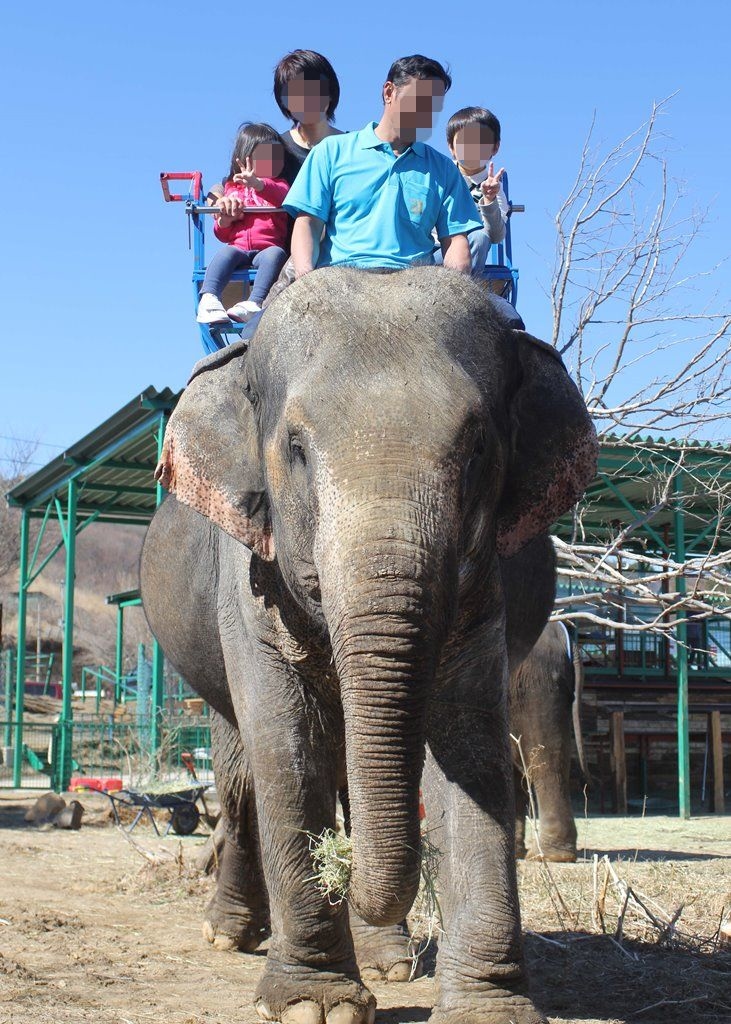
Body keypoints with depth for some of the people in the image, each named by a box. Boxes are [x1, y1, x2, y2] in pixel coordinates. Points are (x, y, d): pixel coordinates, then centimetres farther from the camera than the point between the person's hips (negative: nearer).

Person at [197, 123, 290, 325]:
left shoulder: (278, 185, 16)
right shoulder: (232, 189, 22)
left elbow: (283, 197, -15)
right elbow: (223, 236, 21)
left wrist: (259, 184, -34)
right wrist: (223, 221, -4)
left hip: (268, 248, -2)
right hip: (238, 247, 2)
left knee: (275, 254, -35)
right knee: (226, 253, -31)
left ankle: (254, 303, -50)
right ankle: (208, 299, -47)